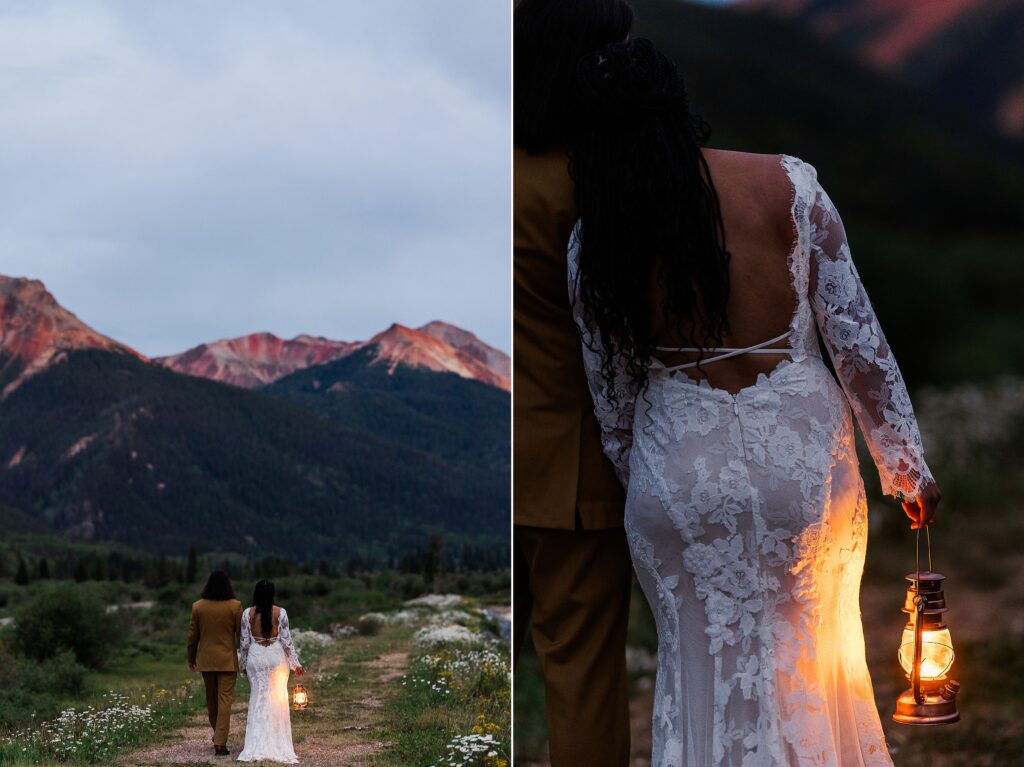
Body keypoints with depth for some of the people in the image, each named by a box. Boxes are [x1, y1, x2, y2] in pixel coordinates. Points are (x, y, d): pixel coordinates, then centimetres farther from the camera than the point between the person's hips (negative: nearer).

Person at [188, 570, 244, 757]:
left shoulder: (198, 606, -2)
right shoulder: (235, 606, -9)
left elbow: (193, 635, 3)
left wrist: (191, 658, 16)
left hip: (206, 660, 3)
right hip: (227, 660, -3)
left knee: (211, 699, 19)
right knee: (225, 700, -2)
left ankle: (218, 733, 37)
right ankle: (220, 743, -9)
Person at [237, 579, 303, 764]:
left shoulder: (248, 613, -4)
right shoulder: (280, 613, -8)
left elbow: (245, 642, 0)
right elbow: (286, 641, -6)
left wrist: (244, 664, 12)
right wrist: (295, 663, 2)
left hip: (255, 657, 1)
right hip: (276, 657, -1)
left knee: (258, 700, 8)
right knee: (277, 701, 7)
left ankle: (256, 748, 4)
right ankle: (278, 747, 9)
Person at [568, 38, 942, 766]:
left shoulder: (595, 243, -8)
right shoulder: (786, 185, -11)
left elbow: (612, 393, 3)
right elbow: (857, 337, -8)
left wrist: (640, 486, 19)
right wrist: (909, 465, 2)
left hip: (681, 465, 0)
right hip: (800, 446, 0)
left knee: (705, 673, 17)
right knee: (814, 653, 22)